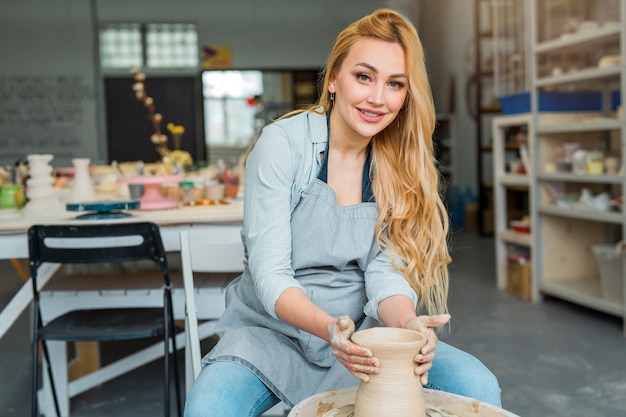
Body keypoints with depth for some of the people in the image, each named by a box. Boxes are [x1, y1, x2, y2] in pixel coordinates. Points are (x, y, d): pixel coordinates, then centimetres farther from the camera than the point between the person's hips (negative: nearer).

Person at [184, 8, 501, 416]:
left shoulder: (402, 164, 0)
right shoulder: (282, 144, -13)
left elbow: (386, 271, -7)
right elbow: (269, 275, -18)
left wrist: (406, 324, -30)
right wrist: (329, 328, -37)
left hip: (360, 338, 3)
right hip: (273, 333, -3)